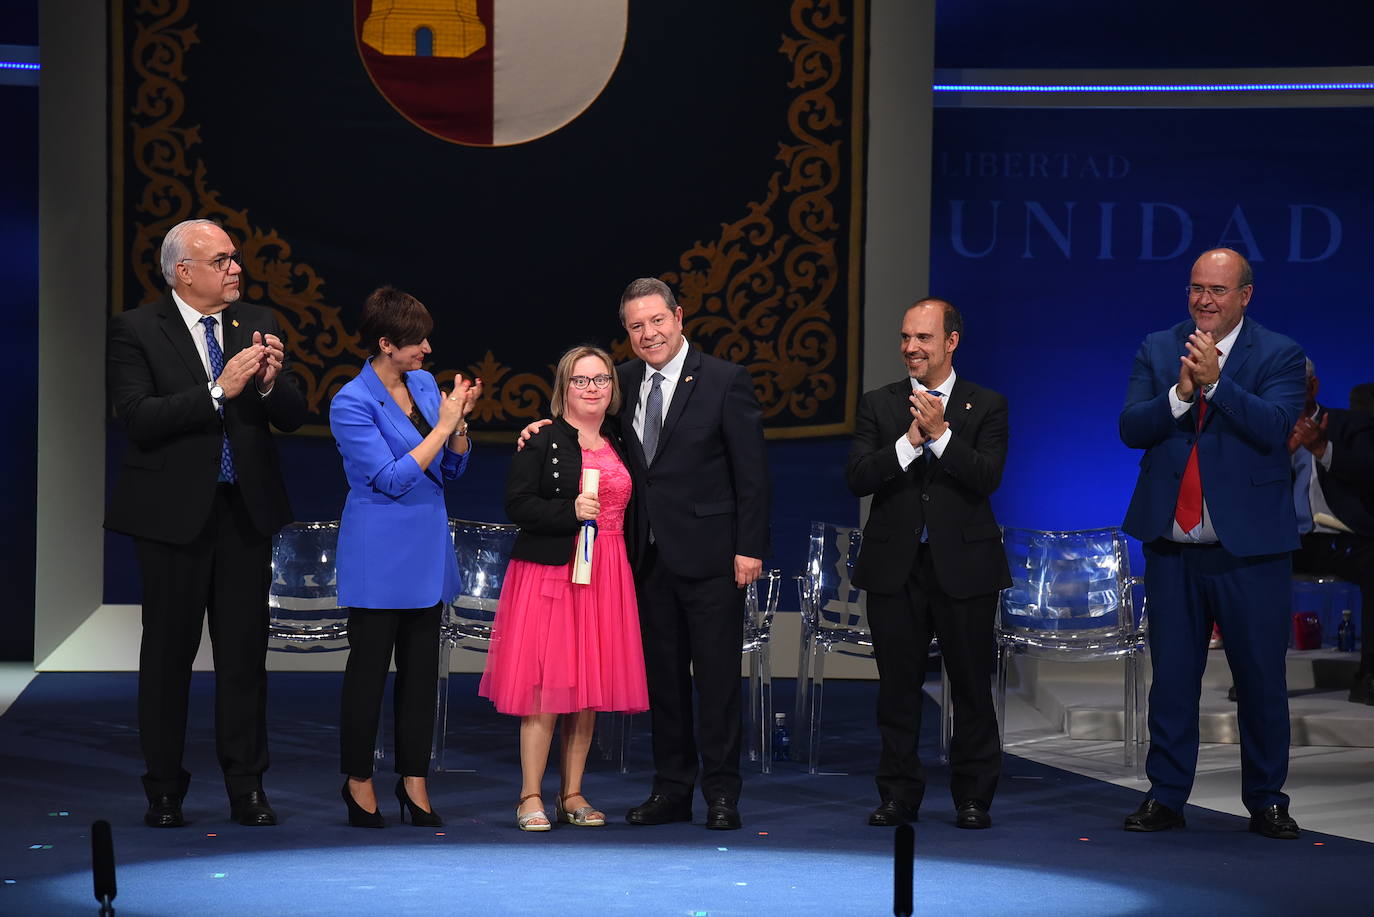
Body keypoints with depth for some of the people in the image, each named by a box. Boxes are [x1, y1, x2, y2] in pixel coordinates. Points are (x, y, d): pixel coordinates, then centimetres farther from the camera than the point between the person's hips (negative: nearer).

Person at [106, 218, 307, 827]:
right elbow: (139, 418, -17)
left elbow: (293, 417, 4)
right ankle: (164, 792, 15)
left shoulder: (258, 324, 7)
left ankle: (247, 788, 13)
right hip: (173, 514, -3)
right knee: (168, 652, 6)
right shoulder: (136, 331, -5)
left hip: (247, 511, 3)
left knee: (245, 652, 6)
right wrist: (219, 392, -24)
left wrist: (270, 383, -18)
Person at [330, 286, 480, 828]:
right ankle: (358, 780, 14)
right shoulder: (351, 404, -14)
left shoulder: (425, 384, 7)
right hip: (380, 554, -6)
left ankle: (413, 778, 16)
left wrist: (460, 420, -6)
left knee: (422, 666, 8)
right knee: (369, 665, 2)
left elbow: (451, 470, 11)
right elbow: (392, 478, -18)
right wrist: (443, 426, -16)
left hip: (427, 549, 6)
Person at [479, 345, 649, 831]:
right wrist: (571, 511, -20)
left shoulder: (620, 442, 14)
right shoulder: (540, 441, -4)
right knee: (546, 686, -7)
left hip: (606, 574, 6)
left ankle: (572, 794, 14)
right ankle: (530, 798, -2)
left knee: (590, 686, 6)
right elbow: (517, 505, -9)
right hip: (550, 572, -6)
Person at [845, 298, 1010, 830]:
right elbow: (857, 477, -6)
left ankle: (973, 799, 12)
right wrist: (910, 440, -17)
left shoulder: (986, 406, 2)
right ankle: (899, 795, 14)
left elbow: (988, 477, -12)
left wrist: (940, 433, -20)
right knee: (898, 685, 5)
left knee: (972, 686, 3)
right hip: (895, 566, 2)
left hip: (964, 563, -1)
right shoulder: (878, 405, 7)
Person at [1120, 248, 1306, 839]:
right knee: (1171, 677, 8)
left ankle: (1267, 800, 17)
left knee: (1261, 679, 4)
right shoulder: (1157, 351, 7)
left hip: (1249, 546, -2)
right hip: (1172, 545, 3)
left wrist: (1214, 381, -26)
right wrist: (1180, 393, -20)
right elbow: (1131, 428, -3)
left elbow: (1274, 426, -17)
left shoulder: (1278, 356, -2)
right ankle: (1165, 797, 17)